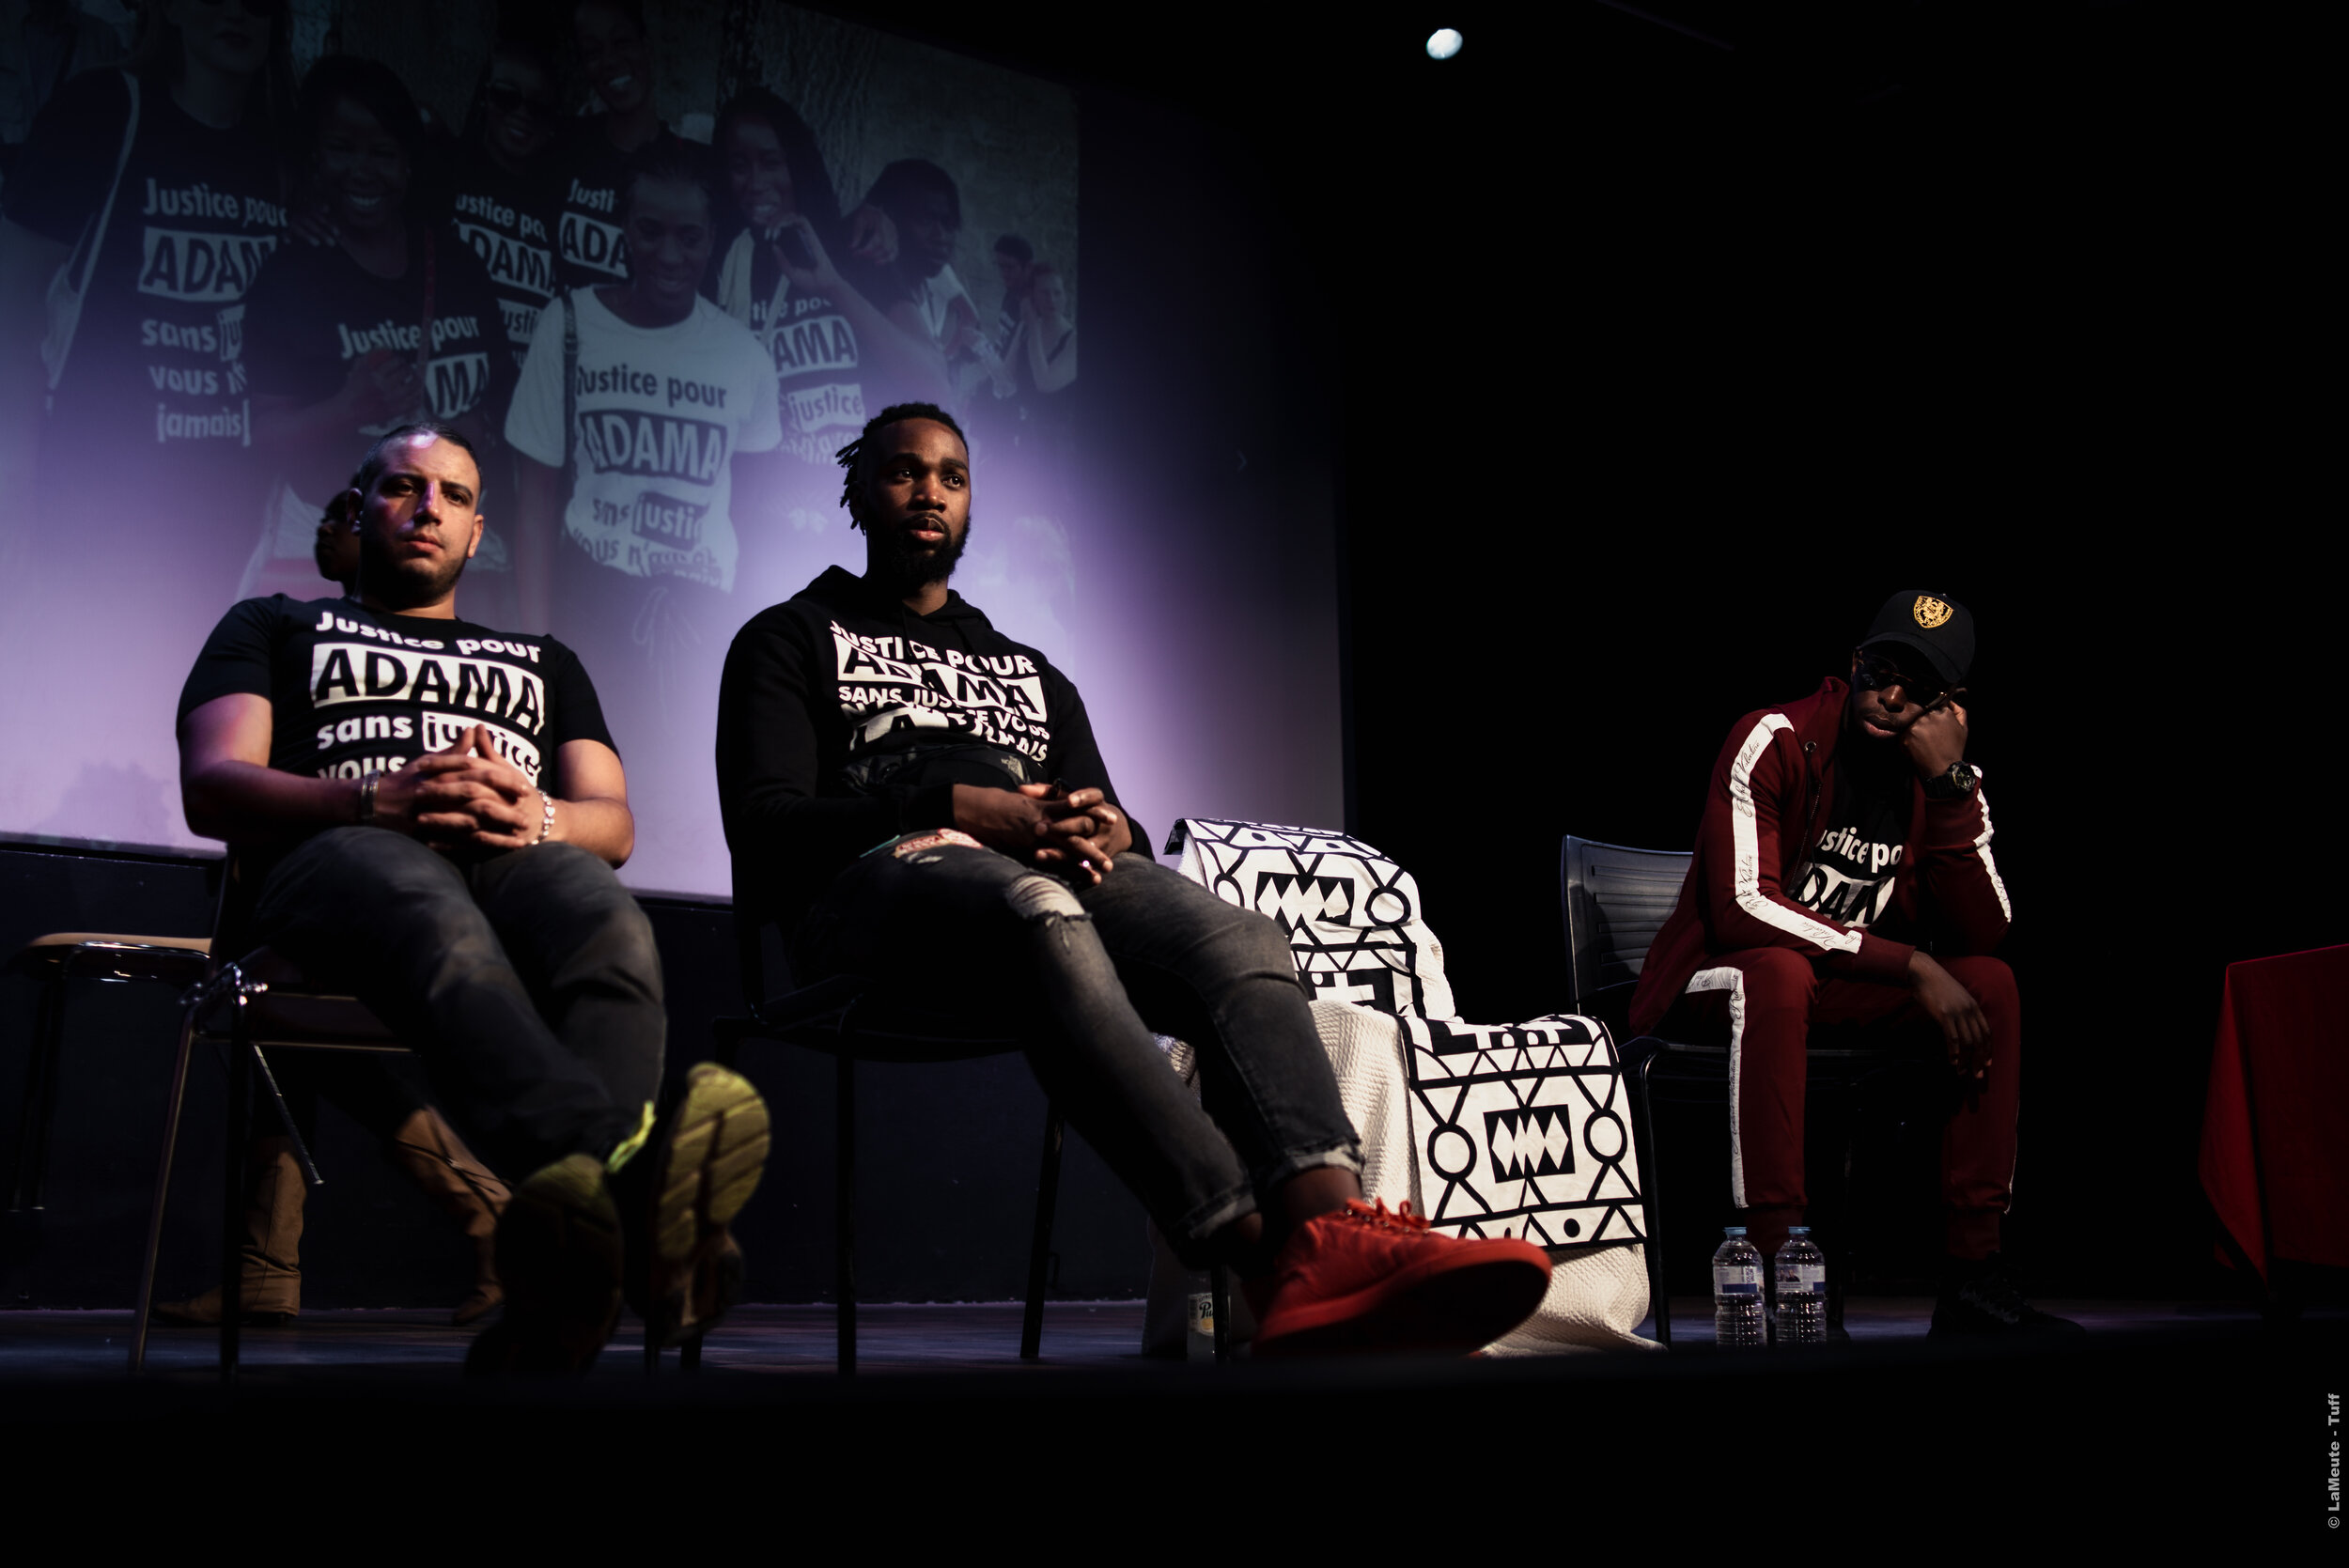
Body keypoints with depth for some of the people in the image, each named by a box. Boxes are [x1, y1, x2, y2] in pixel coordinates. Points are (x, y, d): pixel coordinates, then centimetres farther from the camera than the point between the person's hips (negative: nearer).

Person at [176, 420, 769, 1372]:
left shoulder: (544, 660, 38)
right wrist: (380, 800, -9)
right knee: (442, 928, -44)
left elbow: (614, 823, 22)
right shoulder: (277, 628, 31)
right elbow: (211, 789, 11)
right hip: (342, 853, -2)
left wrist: (536, 816, -5)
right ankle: (629, 1185, -73)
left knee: (611, 932, -40)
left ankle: (548, 1330, -64)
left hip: (524, 858, 2)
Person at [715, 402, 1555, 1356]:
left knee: (1240, 942, -30)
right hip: (881, 873, -4)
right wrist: (960, 809, -10)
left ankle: (1335, 1239, -56)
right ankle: (1261, 1253, -56)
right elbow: (764, 827, 4)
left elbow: (1111, 815, 23)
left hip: (1054, 867, 5)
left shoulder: (1031, 673, 35)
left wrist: (1108, 832, -5)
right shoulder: (792, 640, 22)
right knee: (1042, 917, -41)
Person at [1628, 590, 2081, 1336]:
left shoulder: (1948, 780, 2)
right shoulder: (1774, 741, -16)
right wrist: (1911, 965, -27)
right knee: (1779, 971, -37)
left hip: (1841, 990, 6)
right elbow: (1742, 907, -27)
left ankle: (1974, 1273, -14)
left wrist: (1950, 784, -20)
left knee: (1991, 983, -14)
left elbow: (1981, 934, -9)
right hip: (1713, 984, -6)